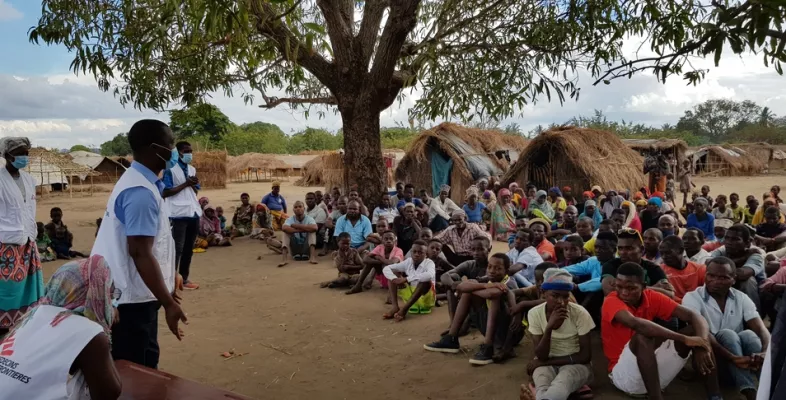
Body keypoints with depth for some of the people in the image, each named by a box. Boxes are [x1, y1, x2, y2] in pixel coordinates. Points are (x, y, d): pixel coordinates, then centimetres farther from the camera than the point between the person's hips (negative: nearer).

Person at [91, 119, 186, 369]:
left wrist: (165, 291, 23)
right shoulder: (141, 192, -22)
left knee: (145, 365, 20)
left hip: (133, 295, 10)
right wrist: (168, 303, -24)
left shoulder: (137, 182, 11)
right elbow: (140, 253, -26)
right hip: (131, 299, -10)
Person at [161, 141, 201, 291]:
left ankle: (184, 278, 22)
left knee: (189, 248, 12)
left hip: (194, 212, 7)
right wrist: (185, 184, -15)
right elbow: (165, 193, -12)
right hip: (179, 214, -7)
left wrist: (194, 185, -3)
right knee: (177, 248, -4)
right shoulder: (170, 169, -6)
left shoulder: (192, 169, 15)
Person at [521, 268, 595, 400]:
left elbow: (586, 356, -11)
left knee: (561, 384, -41)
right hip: (547, 364, 2)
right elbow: (541, 356, -13)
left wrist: (545, 362, -14)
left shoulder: (580, 313, -15)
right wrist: (549, 327, -32)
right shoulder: (535, 313, -10)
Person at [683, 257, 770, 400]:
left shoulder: (741, 298, 4)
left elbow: (761, 329, -10)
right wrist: (733, 358, -38)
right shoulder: (693, 297, -9)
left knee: (749, 335, -26)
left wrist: (766, 352, -34)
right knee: (727, 334, -31)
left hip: (742, 360, 3)